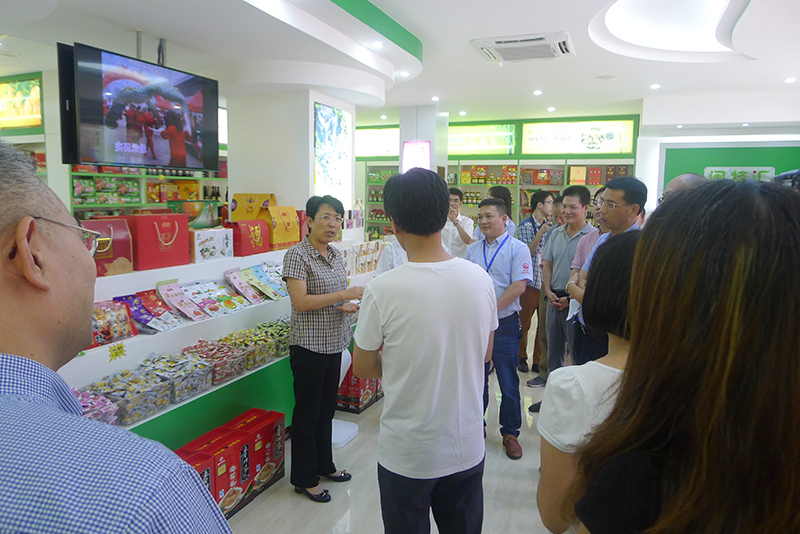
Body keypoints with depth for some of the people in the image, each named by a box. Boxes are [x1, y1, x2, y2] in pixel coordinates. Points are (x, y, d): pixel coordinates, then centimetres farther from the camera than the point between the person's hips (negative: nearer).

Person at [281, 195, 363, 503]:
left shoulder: (336, 255, 8)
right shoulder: (297, 255, -15)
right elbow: (300, 301, -23)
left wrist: (349, 305, -4)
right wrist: (345, 294, -25)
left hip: (335, 343, 7)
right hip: (309, 346, -7)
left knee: (326, 408, 20)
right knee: (307, 411, 6)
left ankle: (324, 464, 38)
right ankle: (304, 479, 23)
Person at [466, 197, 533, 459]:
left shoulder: (517, 248, -5)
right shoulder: (472, 250, 11)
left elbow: (519, 286, -14)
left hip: (504, 324, -4)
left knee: (508, 384, 5)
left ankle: (510, 433, 21)